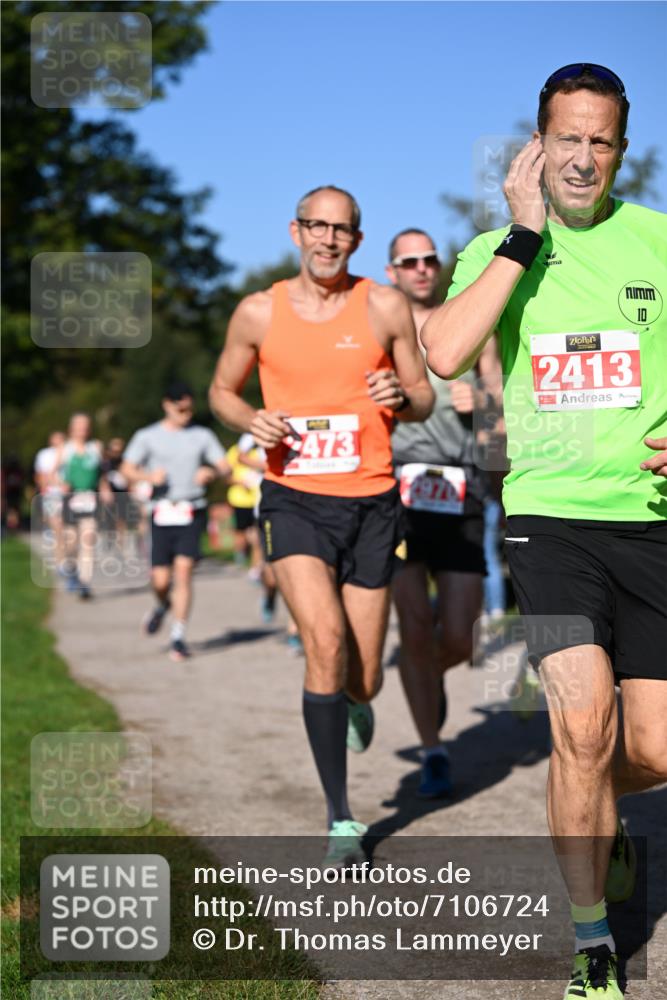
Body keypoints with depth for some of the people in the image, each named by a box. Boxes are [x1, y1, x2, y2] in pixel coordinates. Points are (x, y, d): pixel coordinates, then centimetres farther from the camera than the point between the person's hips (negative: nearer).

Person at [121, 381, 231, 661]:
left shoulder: (202, 436, 12)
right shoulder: (147, 436, 9)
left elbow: (226, 467, 10)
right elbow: (127, 470, 6)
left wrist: (211, 472, -13)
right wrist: (149, 477, -14)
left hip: (192, 514, 0)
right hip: (161, 514, 0)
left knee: (183, 570, -13)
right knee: (160, 580, -5)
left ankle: (178, 636, -6)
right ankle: (162, 606, 31)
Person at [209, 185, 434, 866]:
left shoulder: (385, 308, 1)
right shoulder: (259, 313, 2)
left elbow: (423, 399, 9)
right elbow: (222, 389, 16)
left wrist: (402, 398, -15)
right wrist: (249, 420, -7)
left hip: (370, 503, 1)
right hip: (294, 500, -1)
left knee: (362, 681, 5)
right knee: (324, 640, -22)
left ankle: (354, 701, 47)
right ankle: (340, 819, -11)